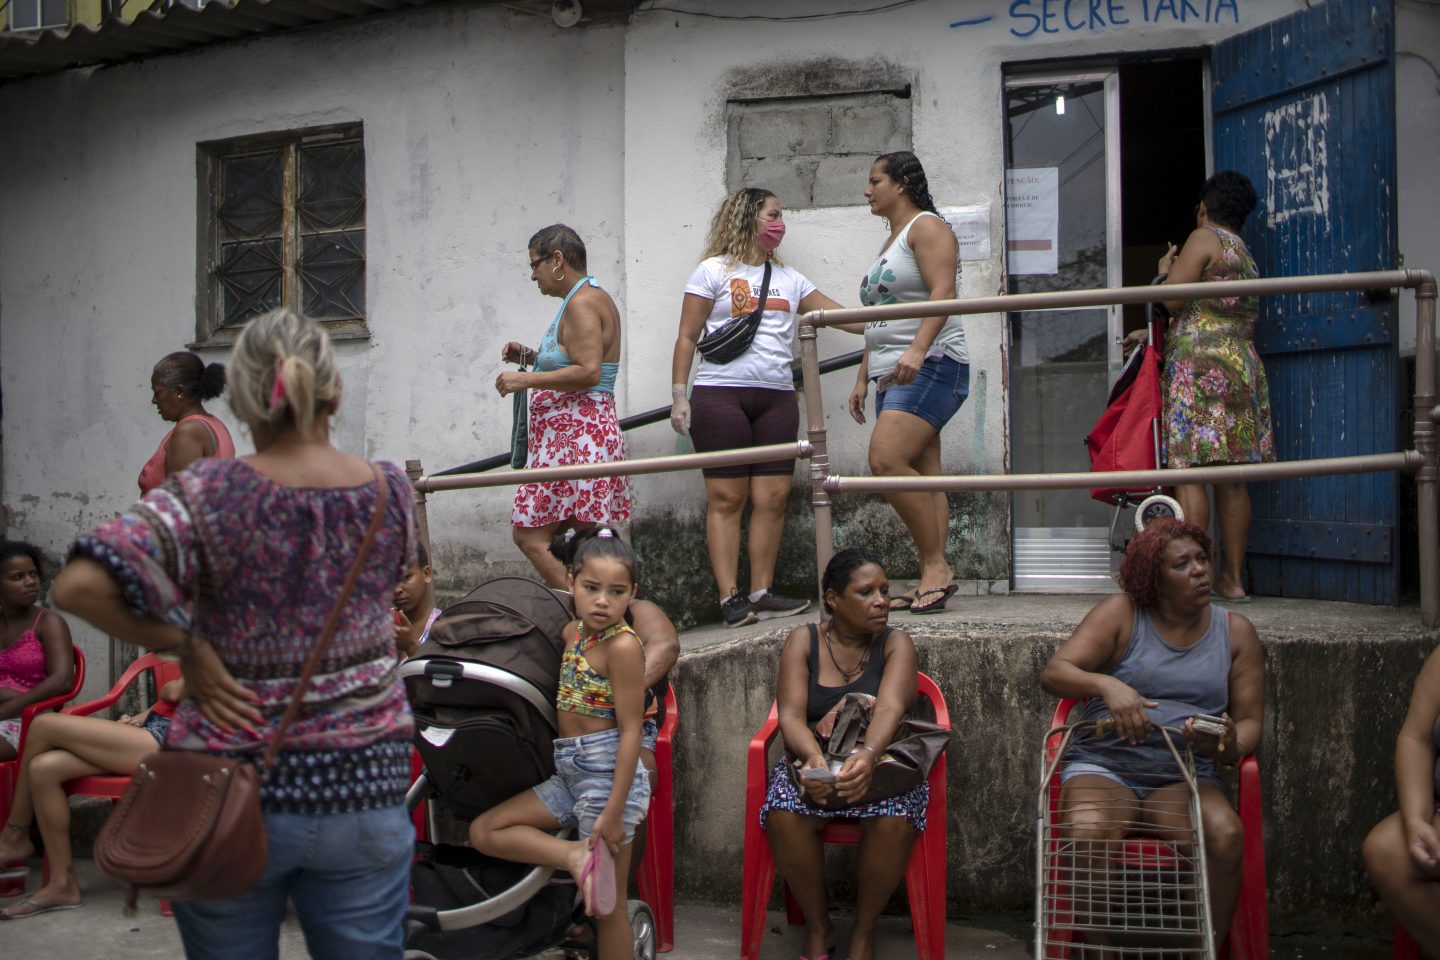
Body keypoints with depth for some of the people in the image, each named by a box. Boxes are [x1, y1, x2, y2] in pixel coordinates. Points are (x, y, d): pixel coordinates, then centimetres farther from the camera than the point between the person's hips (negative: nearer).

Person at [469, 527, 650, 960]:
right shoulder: (572, 632, 9)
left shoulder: (623, 645, -14)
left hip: (610, 773, -8)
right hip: (567, 773, 8)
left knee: (608, 904, -1)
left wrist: (614, 811, -19)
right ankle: (576, 855, -10)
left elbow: (631, 731, -17)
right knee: (484, 831, 4)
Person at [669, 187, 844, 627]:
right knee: (726, 496, -5)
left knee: (773, 496, -1)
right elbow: (687, 338, 2)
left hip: (777, 397, 5)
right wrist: (678, 396, -5)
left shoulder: (788, 278, 19)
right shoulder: (714, 272, 5)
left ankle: (761, 594, 6)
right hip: (721, 393, -5)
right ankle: (730, 598, -4)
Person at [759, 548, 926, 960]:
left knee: (895, 819, -33)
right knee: (784, 813, -31)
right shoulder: (804, 640, 2)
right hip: (812, 760, 1)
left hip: (879, 762, 0)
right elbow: (791, 714, -11)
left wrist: (868, 755, -41)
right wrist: (814, 757, -34)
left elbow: (891, 707, -19)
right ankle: (818, 927, -4)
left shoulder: (895, 643, 0)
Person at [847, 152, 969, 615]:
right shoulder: (890, 242, 26)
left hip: (929, 366, -9)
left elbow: (943, 292, -17)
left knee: (888, 460, -22)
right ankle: (932, 579, 0)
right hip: (892, 374, 9)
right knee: (922, 475, 2)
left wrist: (917, 349, -30)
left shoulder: (927, 227, -2)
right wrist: (863, 378, 22)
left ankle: (936, 566, -16)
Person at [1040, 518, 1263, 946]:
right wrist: (1106, 685, -29)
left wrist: (1231, 747, -14)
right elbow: (1053, 674, -8)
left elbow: (1250, 720, 10)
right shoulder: (1121, 614, 2)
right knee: (1087, 832, -34)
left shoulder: (1235, 631, 11)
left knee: (1226, 835, -30)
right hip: (1103, 765, -2)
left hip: (1185, 777, 2)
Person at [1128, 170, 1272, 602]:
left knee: (1188, 472, -10)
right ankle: (1233, 578, 8)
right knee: (1232, 477, 7)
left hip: (1201, 366, -8)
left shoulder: (1204, 238, -1)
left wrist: (1165, 270, 11)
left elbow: (1173, 299, -9)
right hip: (1244, 365, 8)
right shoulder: (1245, 254, 25)